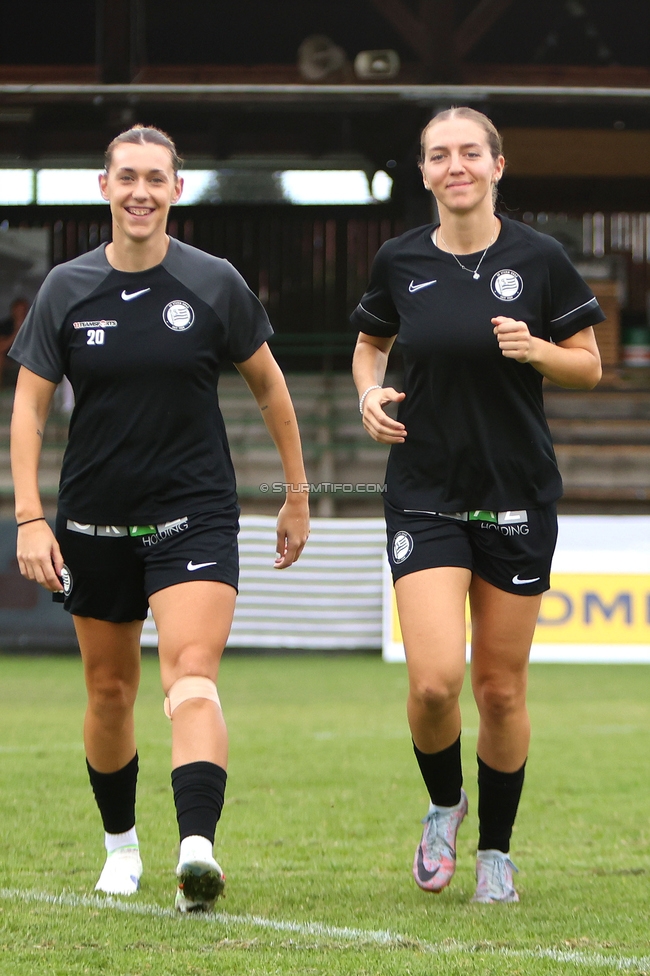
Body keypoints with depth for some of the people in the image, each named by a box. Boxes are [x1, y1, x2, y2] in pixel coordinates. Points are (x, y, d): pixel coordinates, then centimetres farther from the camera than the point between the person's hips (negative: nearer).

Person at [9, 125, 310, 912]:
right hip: (95, 522, 2)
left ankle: (197, 846, -34)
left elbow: (268, 384, 9)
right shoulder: (66, 289, 0)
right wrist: (29, 516, -9)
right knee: (109, 691, 12)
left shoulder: (214, 284, -3)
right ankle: (120, 844, 32)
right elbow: (28, 406, 1)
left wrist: (297, 493, 11)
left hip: (194, 514, -2)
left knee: (192, 677, -20)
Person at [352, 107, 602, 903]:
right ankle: (443, 804, 16)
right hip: (425, 498, 0)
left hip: (517, 499, 0)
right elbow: (370, 342, 18)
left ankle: (496, 847, 23)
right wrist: (370, 392, -2)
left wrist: (534, 349, -17)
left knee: (500, 686, 4)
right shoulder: (400, 262, 0)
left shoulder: (538, 259, -4)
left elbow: (589, 365, 3)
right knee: (435, 679, -14)